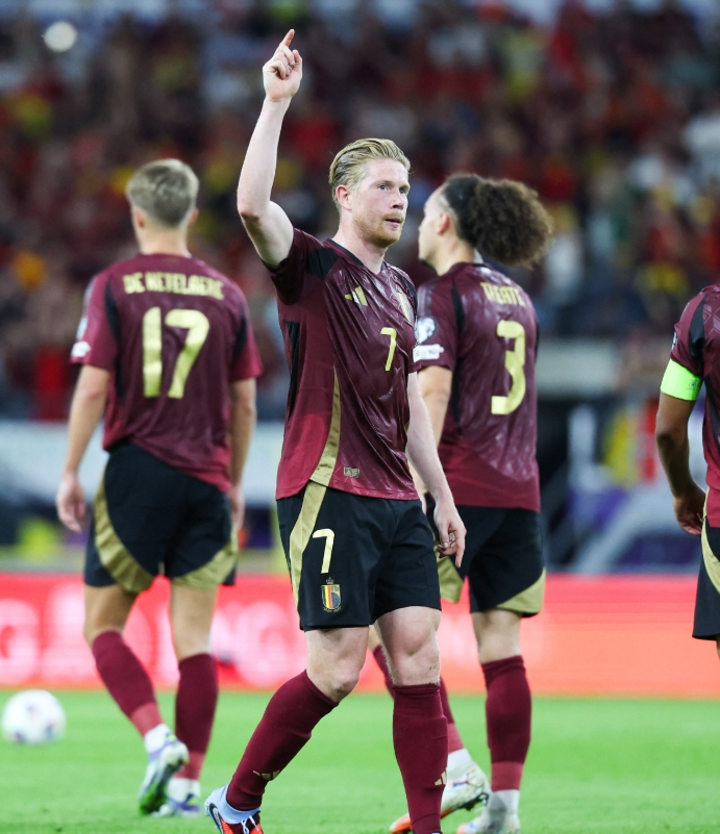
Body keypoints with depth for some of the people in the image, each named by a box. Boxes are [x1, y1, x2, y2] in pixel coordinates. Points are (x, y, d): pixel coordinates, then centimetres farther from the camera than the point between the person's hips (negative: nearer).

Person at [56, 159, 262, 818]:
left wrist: (70, 472, 0)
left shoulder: (114, 286, -2)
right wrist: (235, 484, 19)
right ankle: (187, 781, 1)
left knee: (103, 626, 7)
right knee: (194, 639, 4)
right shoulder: (226, 294, 7)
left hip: (135, 471, -3)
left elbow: (93, 387, -8)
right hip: (206, 479, 3)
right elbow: (244, 400, 9)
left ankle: (158, 737, -14)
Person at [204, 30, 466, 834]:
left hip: (396, 499, 7)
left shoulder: (399, 288, 18)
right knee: (336, 669, -8)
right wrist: (276, 102, -27)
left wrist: (443, 498, 22)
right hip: (328, 491, -7)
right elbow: (253, 205, -25)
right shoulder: (310, 267, -4)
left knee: (419, 657, -1)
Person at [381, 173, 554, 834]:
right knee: (502, 650, 4)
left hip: (459, 484, -7)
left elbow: (434, 393, -15)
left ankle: (452, 763, -17)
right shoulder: (517, 297, 17)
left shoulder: (443, 294, -6)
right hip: (519, 492, 7)